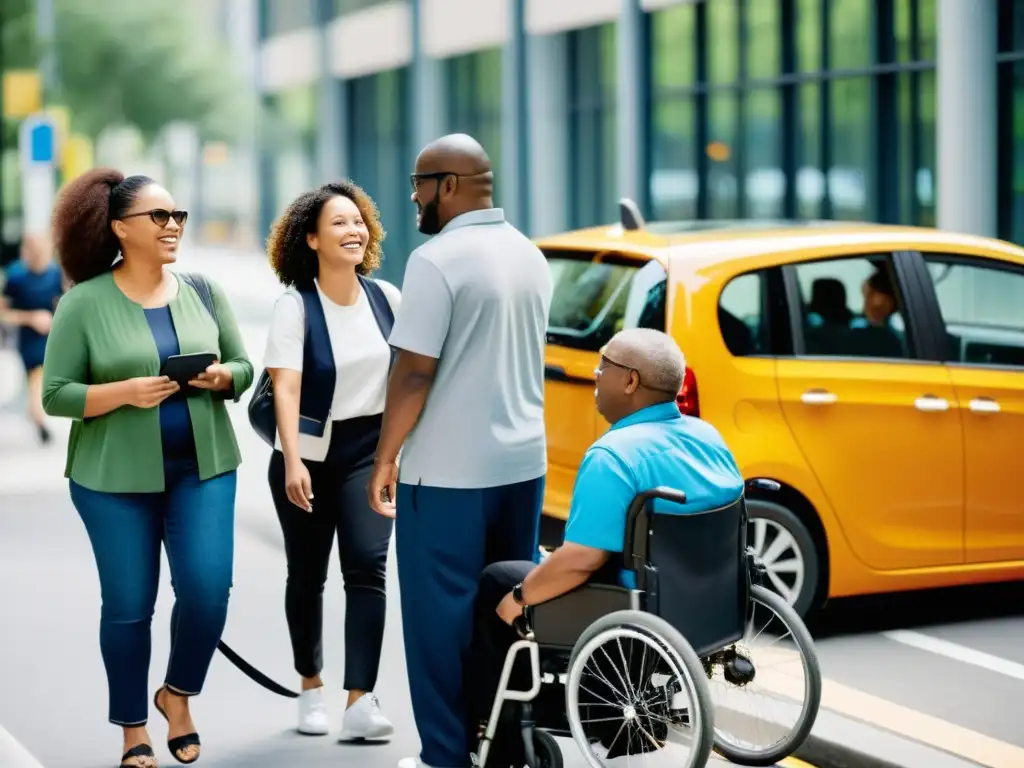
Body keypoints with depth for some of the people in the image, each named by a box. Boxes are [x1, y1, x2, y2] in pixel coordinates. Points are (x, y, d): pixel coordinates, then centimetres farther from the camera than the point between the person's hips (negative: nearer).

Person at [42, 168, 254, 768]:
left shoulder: (204, 292, 5)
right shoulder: (84, 303, -6)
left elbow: (243, 368, 12)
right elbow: (56, 395, -7)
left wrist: (222, 376, -11)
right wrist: (125, 392, -21)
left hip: (203, 467, 3)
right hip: (116, 476, -3)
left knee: (208, 588, -7)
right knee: (128, 605, 4)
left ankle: (178, 695, 20)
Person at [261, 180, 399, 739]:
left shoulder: (386, 297, 0)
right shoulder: (295, 306, -13)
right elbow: (286, 388, -22)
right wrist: (292, 463, -33)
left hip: (371, 452, 2)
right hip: (309, 456, -2)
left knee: (368, 567, -13)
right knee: (307, 575, 11)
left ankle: (360, 702, -18)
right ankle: (311, 688, 29)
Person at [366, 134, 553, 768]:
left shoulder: (438, 260, -16)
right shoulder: (531, 256, 9)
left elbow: (414, 372, -17)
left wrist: (386, 459, -9)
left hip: (448, 471, -8)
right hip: (524, 462, 8)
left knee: (441, 616, 0)